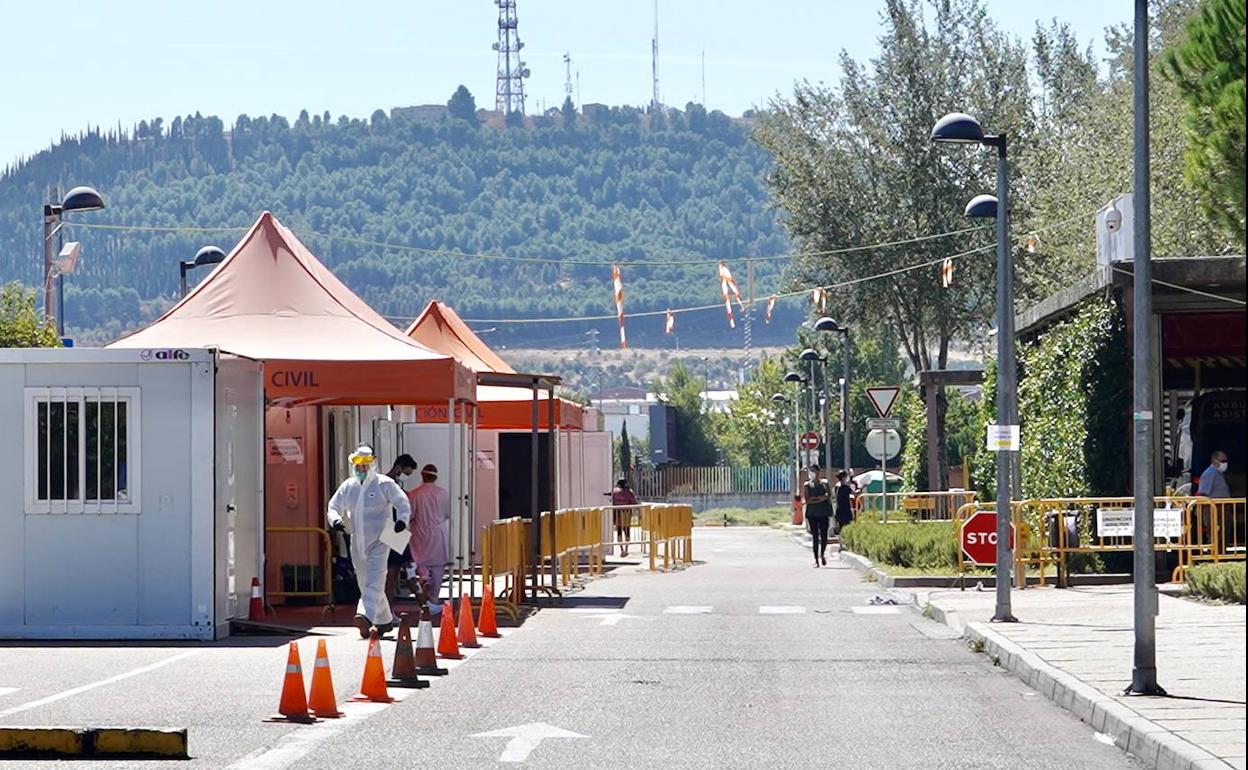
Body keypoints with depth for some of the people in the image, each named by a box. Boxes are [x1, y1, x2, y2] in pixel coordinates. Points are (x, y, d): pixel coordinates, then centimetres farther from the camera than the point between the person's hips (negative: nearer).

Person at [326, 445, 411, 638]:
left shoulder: (384, 484, -2)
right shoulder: (347, 487, 11)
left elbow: (402, 503, 0)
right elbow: (333, 506, 15)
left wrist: (402, 520, -18)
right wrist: (336, 520, -7)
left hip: (379, 540, -6)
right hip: (357, 542, 6)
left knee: (374, 580, -21)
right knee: (365, 583, 12)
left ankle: (366, 616, -36)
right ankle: (384, 621, 27)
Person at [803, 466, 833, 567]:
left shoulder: (825, 484, 8)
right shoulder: (808, 485, 4)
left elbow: (829, 499, 10)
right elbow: (807, 500, -5)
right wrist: (820, 499, -12)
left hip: (823, 514, 1)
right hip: (812, 514, -1)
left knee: (824, 536, -3)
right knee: (815, 536, -2)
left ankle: (822, 554, 22)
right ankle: (816, 559, 4)